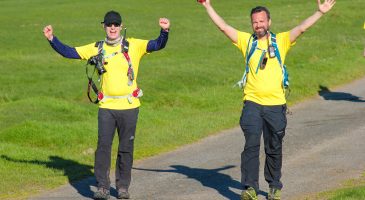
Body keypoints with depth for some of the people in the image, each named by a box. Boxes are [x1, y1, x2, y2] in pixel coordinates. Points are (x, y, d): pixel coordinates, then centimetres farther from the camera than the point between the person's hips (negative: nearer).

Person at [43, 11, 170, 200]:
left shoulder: (134, 46, 0)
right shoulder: (97, 48, 6)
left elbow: (158, 45, -9)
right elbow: (69, 52, 8)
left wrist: (164, 31, -28)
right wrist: (52, 39, -3)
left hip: (129, 106, -1)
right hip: (106, 106, 1)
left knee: (126, 148, 7)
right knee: (103, 146, -3)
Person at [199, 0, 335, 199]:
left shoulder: (281, 41, 6)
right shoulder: (246, 40, 9)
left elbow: (301, 28, -3)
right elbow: (223, 26, 6)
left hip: (276, 104, 0)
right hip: (252, 103, 0)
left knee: (274, 149, 9)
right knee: (251, 145, -11)